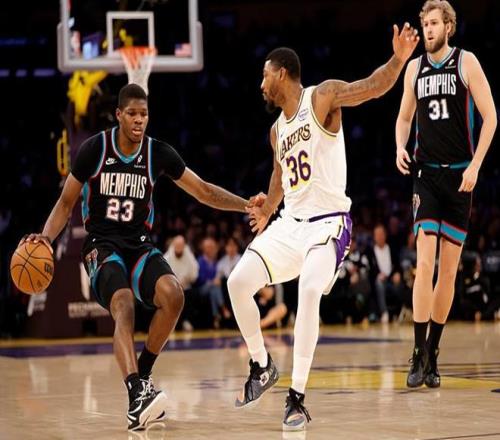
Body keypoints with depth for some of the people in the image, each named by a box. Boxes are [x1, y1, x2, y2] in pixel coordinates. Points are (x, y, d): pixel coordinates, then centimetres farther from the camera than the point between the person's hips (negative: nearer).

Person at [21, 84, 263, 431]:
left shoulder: (159, 153, 0)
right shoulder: (94, 149, -6)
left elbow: (204, 191, 6)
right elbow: (66, 203, 2)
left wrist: (247, 205, -6)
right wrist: (46, 237, -15)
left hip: (141, 245, 3)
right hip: (103, 246, -3)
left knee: (173, 295, -26)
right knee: (124, 306, -32)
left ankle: (143, 372, -3)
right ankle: (137, 396, -46)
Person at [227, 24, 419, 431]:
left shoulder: (323, 98, -7)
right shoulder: (277, 129, 14)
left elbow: (373, 87, -22)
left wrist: (398, 60, -38)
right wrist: (267, 211, 22)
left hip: (328, 223, -8)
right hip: (291, 224, 8)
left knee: (309, 291, -28)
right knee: (238, 282, -3)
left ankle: (297, 398, -21)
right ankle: (262, 367, 17)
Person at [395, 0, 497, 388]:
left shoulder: (466, 62, -2)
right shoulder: (415, 68, 8)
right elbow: (405, 117, 20)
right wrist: (400, 147, 0)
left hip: (460, 175, -2)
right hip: (426, 172, 2)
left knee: (449, 271, 4)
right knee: (425, 263, -12)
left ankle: (433, 354, 13)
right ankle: (419, 355, -12)